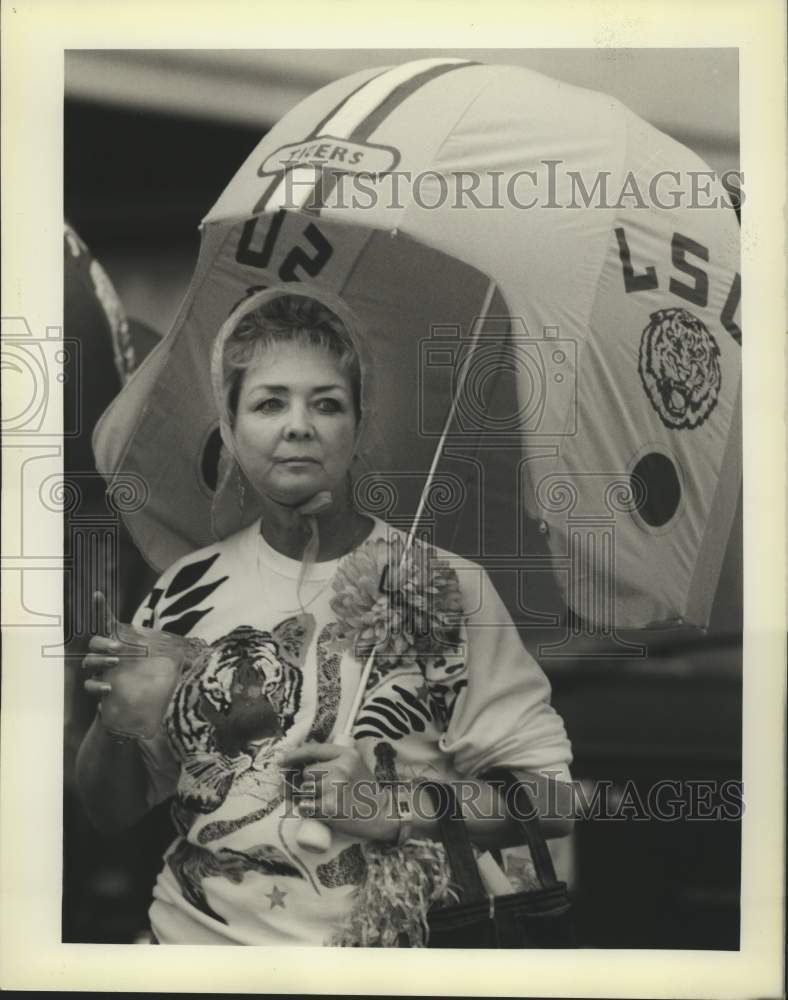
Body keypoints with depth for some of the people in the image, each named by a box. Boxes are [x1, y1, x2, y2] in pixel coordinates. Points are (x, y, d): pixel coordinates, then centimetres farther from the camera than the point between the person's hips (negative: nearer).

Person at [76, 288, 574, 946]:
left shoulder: (447, 587, -5)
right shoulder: (188, 589, 4)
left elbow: (550, 796, -3)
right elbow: (109, 811, 10)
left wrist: (398, 809, -16)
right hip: (193, 931, 0)